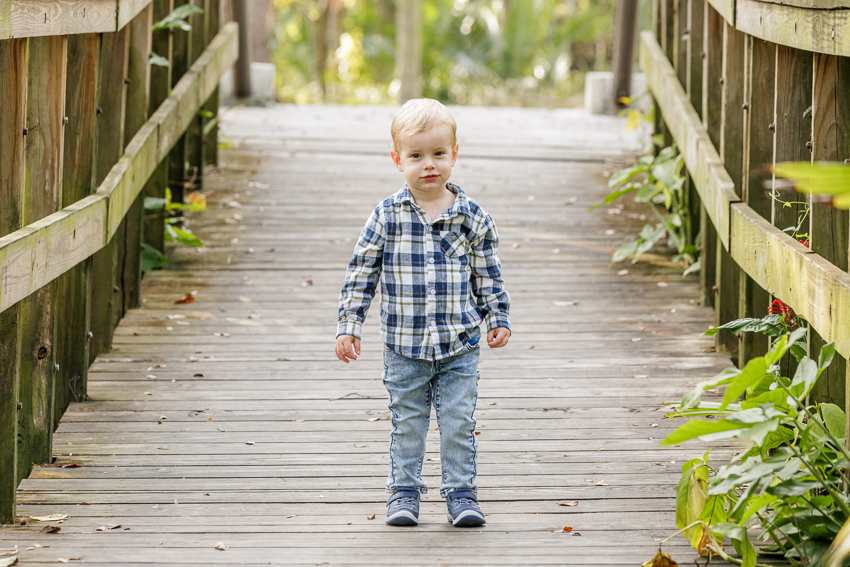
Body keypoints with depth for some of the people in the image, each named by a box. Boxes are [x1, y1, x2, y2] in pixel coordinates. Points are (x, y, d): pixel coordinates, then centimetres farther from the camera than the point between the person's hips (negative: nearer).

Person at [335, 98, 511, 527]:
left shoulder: (472, 217, -2)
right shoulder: (387, 217, -5)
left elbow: (488, 275, 9)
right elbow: (361, 272, -1)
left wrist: (498, 318, 5)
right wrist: (348, 325, -3)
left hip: (459, 347, 0)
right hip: (404, 347, 0)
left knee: (458, 421, 3)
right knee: (407, 424, 9)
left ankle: (460, 492, 15)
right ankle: (404, 492, 20)